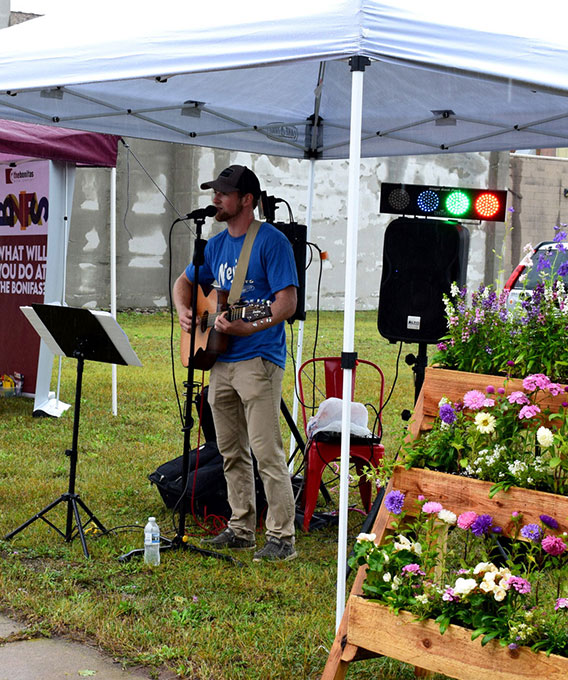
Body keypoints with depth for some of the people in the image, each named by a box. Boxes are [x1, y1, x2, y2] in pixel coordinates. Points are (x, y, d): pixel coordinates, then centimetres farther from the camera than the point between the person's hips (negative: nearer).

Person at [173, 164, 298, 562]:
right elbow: (185, 282, 26)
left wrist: (246, 327, -28)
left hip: (259, 359, -8)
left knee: (267, 452, -8)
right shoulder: (217, 244, 14)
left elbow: (288, 303, -16)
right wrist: (184, 311, 4)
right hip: (220, 362, 8)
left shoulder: (271, 242, -9)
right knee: (231, 453, 13)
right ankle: (241, 530, 23)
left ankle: (282, 537, -2)